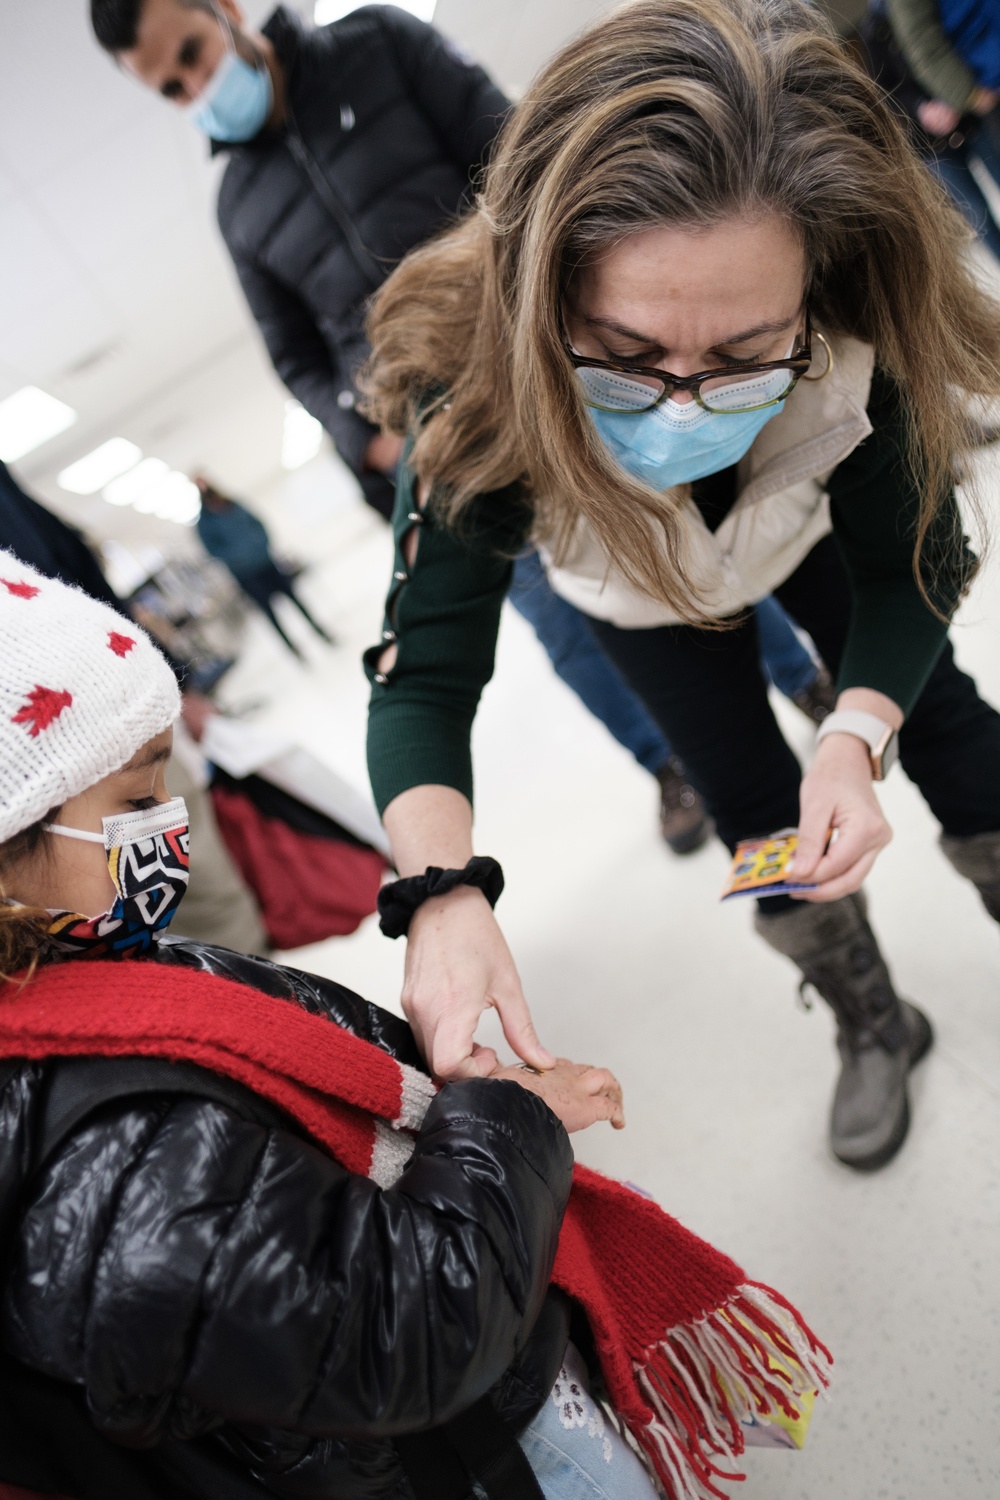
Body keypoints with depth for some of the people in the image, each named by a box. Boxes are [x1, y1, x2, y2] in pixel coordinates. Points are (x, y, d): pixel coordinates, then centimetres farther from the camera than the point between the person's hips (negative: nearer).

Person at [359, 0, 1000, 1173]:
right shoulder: (477, 391, -43)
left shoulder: (859, 340, -38)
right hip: (634, 587, 0)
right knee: (751, 805, 7)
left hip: (809, 529, 1)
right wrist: (443, 889, -58)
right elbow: (423, 683, -40)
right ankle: (872, 1030, 33)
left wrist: (856, 736, -42)